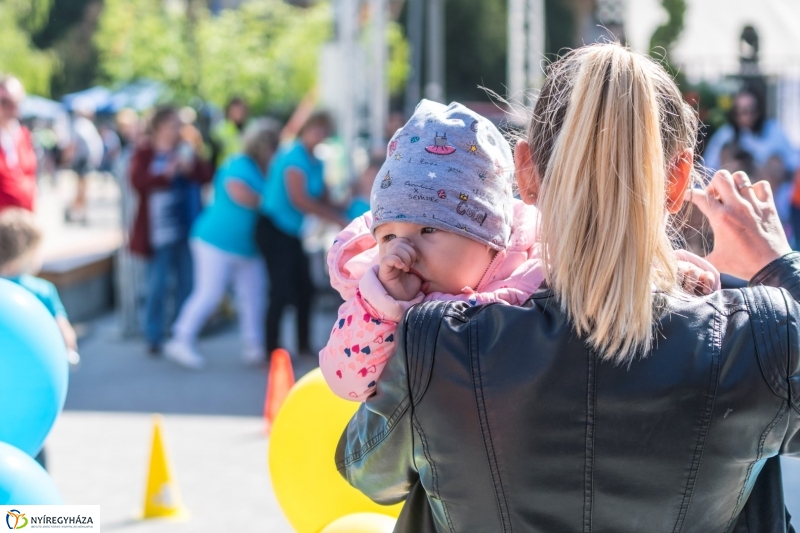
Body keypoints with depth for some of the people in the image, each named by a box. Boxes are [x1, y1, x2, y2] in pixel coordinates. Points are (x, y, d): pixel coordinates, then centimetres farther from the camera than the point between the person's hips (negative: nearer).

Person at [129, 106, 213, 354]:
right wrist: (166, 174, -23)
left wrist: (191, 167, -14)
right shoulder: (144, 153, -1)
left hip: (187, 228, 5)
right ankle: (153, 337, 6)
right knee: (157, 285, -4)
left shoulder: (185, 151, 13)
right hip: (159, 230, -5)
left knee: (187, 283, 8)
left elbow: (206, 175, 4)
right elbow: (138, 181, -16)